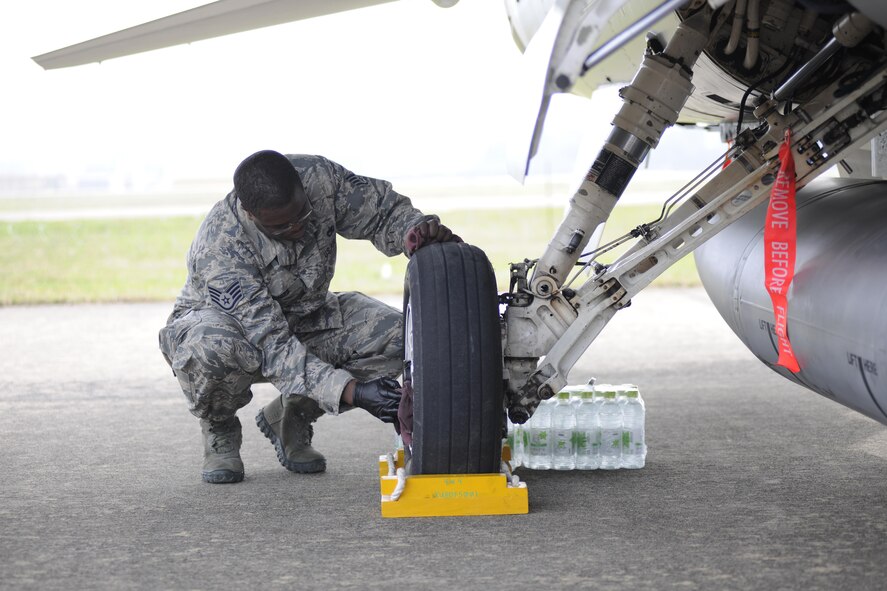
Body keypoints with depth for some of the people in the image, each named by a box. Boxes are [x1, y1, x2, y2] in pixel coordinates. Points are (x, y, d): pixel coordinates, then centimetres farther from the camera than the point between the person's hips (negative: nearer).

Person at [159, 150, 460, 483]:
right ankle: (219, 431, -5)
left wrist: (417, 230, -34)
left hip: (304, 318, 5)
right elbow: (271, 346, -38)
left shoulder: (318, 177, -25)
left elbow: (384, 209, -9)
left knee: (394, 336, -21)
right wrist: (350, 391, -48)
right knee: (213, 348, -42)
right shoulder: (220, 247, -36)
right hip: (223, 320, -5)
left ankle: (289, 417, 2)